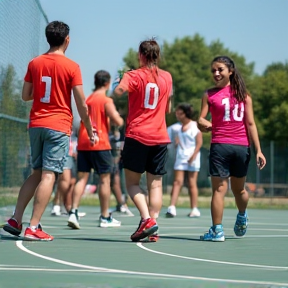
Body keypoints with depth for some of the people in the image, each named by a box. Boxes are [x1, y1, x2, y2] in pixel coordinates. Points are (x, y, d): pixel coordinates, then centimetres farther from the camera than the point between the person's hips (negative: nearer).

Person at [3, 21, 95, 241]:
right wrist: (90, 130, 4)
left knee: (37, 173, 16)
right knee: (48, 175, -5)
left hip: (36, 124, 5)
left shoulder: (34, 63, 6)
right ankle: (33, 227, -11)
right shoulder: (71, 67, -6)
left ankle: (15, 220, 10)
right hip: (59, 127, -5)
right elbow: (81, 103, -6)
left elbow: (25, 95, 11)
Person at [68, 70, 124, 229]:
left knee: (82, 178, 2)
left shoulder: (87, 99, 13)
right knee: (104, 179, 4)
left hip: (82, 144, 6)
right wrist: (117, 116, 10)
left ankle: (73, 212, -13)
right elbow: (118, 122, -12)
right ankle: (105, 217, 8)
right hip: (100, 144, -6)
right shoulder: (106, 100, -6)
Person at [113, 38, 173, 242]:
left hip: (137, 135, -3)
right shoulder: (167, 77, 9)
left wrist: (117, 82, -3)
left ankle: (147, 219, -15)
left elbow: (118, 91, -24)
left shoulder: (134, 76, -5)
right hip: (160, 137, 4)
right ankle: (153, 228, -1)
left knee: (132, 182, 4)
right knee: (156, 183, 5)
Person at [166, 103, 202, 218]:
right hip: (180, 157, 4)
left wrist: (193, 156, -15)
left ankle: (194, 209, 8)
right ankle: (172, 207, -13)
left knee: (192, 183, 1)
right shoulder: (179, 127, 12)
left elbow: (199, 143, -8)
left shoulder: (195, 125, -5)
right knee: (177, 182, -5)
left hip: (192, 158, -4)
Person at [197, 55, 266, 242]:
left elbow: (250, 124, 5)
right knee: (219, 188, 4)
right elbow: (201, 120, 5)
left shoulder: (243, 94, 6)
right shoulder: (210, 95, 8)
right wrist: (202, 123, -17)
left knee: (239, 189, 3)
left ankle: (242, 216, 22)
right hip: (220, 146, 0)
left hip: (242, 147, 0)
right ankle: (217, 230, 12)